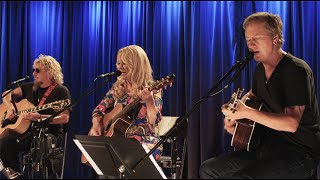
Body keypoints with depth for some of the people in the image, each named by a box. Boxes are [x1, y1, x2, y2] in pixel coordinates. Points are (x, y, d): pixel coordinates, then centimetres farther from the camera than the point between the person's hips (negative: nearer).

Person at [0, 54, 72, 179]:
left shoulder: (61, 91, -3)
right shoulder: (30, 87, 16)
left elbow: (65, 118, -14)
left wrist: (39, 117, -24)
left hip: (49, 133, -5)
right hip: (27, 131, 5)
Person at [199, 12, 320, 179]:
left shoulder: (296, 70, -16)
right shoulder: (260, 69, 10)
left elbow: (292, 123, -26)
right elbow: (252, 95, 33)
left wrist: (247, 112, -29)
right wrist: (234, 113, 12)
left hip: (298, 151, -8)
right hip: (268, 146, 9)